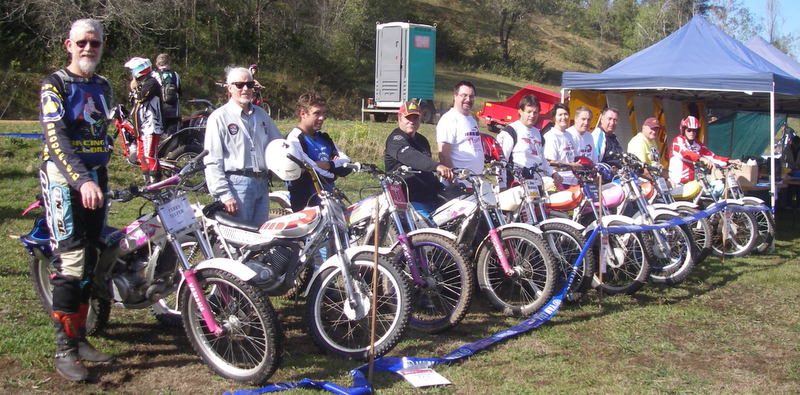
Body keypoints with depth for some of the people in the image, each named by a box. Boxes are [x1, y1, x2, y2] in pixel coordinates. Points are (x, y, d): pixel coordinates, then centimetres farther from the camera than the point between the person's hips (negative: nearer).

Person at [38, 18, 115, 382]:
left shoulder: (103, 87, 15)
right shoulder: (54, 84, -6)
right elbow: (55, 137, -18)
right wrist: (81, 180, -31)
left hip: (96, 178, 7)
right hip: (64, 180, -6)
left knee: (90, 260, 8)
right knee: (71, 262, -12)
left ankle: (79, 338, 17)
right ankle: (64, 350, -6)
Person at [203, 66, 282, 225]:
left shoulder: (261, 115, 17)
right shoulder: (219, 117, -3)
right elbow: (212, 162, -8)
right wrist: (224, 194, -14)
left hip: (262, 183, 6)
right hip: (237, 184, -6)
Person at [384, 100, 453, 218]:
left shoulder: (421, 140, 21)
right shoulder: (396, 139, -10)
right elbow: (410, 157, -31)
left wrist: (441, 187, 20)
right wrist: (437, 166, -45)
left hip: (429, 199, 9)